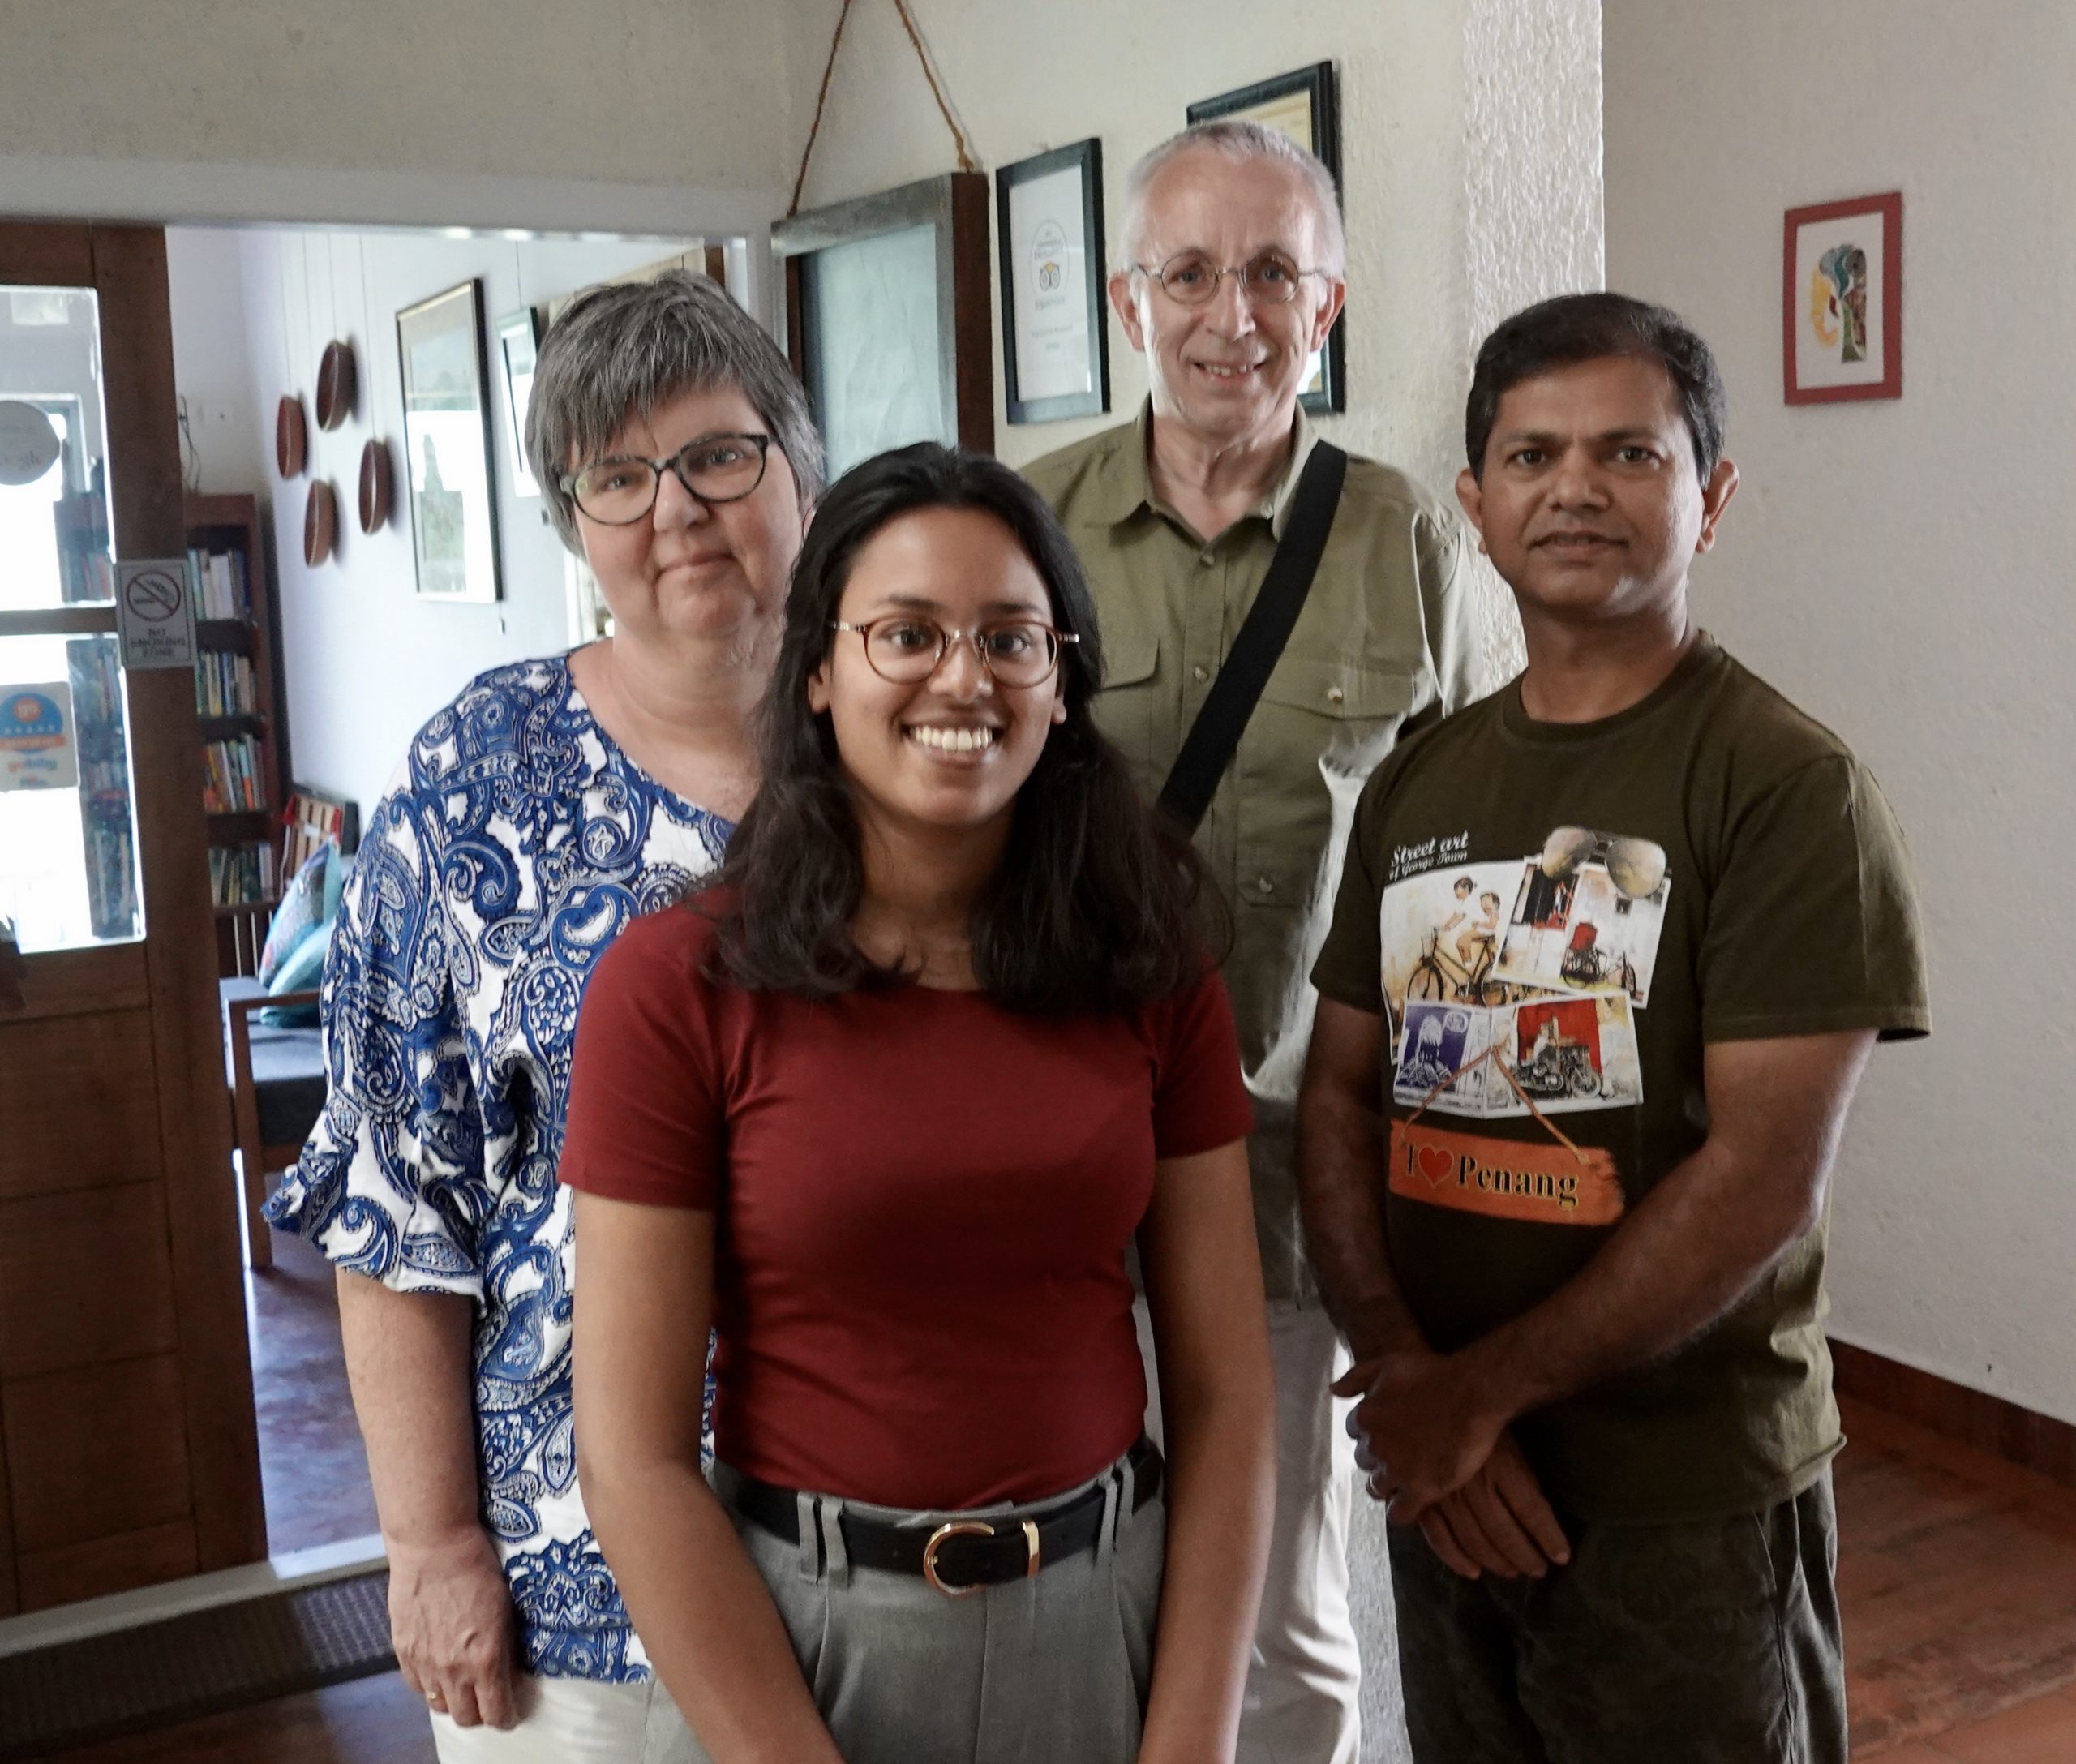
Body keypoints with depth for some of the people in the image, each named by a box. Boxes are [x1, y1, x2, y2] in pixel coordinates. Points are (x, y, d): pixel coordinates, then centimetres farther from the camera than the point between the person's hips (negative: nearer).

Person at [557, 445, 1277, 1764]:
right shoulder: (678, 987, -12)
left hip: (1114, 1609, 3)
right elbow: (636, 1458, -11)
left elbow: (1226, 1393, -2)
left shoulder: (1155, 975, -2)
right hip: (791, 1627, -2)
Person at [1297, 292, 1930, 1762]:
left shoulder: (1788, 788, -12)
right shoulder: (1417, 783, 5)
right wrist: (1401, 1374, -11)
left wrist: (1482, 1388, -14)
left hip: (1689, 1501, -5)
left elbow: (1763, 1176, -17)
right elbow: (1341, 1094, 4)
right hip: (1449, 1478, 5)